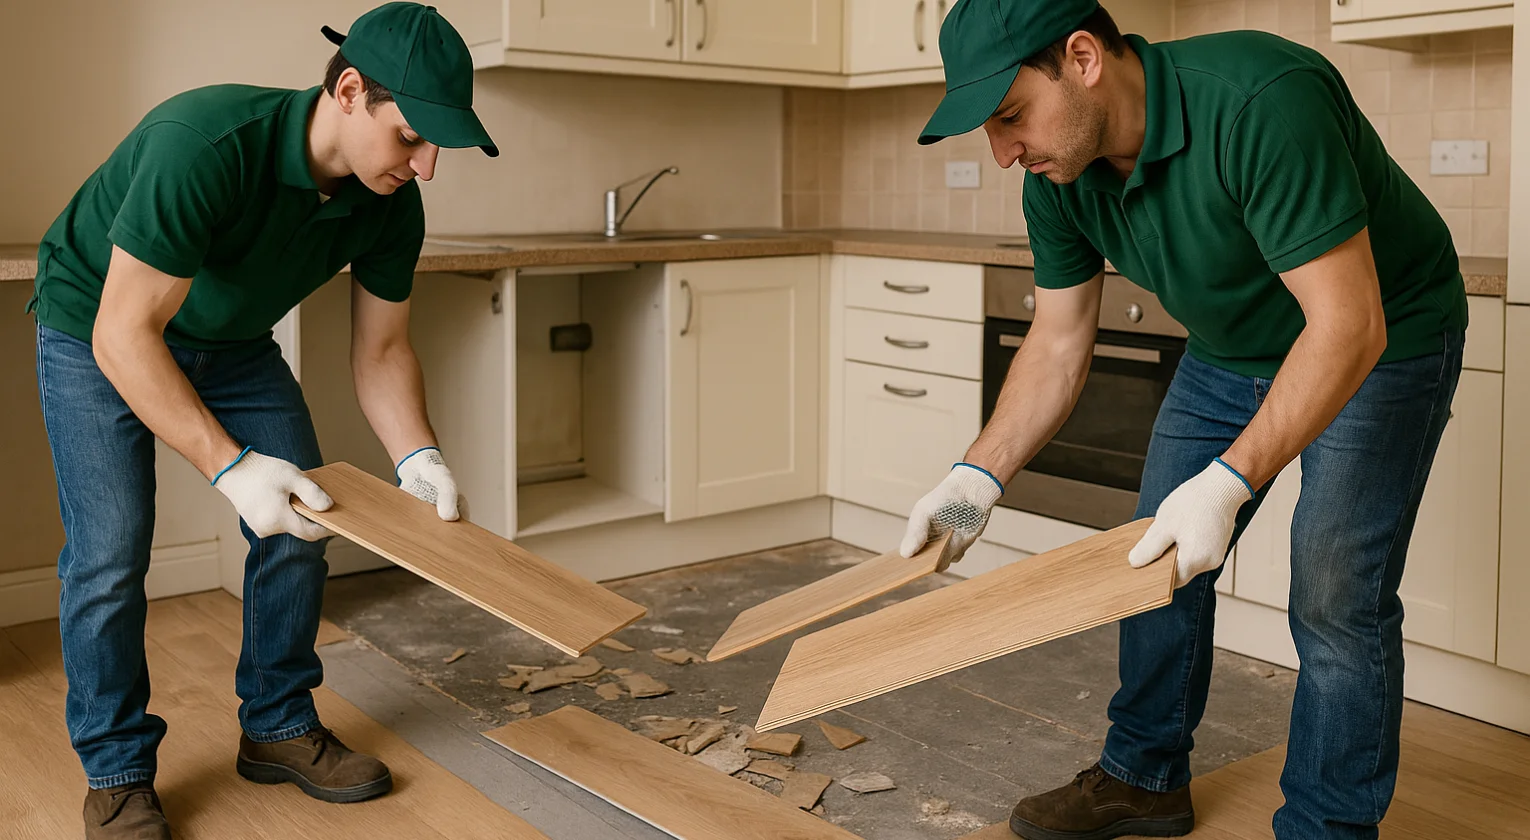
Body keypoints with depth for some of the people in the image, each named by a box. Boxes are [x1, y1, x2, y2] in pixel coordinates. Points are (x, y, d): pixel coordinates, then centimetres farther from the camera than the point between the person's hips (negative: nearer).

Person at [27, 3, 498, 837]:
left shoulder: (391, 206, -18)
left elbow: (381, 348, -6)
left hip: (232, 340, 6)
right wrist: (230, 467, -40)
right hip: (98, 325, -5)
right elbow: (125, 334, -36)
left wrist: (416, 457, -23)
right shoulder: (206, 143, -39)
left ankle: (279, 728, 17)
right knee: (110, 548, -12)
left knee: (301, 524, -1)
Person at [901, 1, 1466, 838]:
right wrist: (978, 476, -13)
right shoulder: (1057, 180, -14)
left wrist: (1228, 483, -44)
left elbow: (1348, 324, -37)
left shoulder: (1262, 102, -37)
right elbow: (1059, 343, -3)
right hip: (1230, 349, 7)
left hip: (1378, 342, -6)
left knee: (1335, 598, -11)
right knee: (1156, 560, 8)